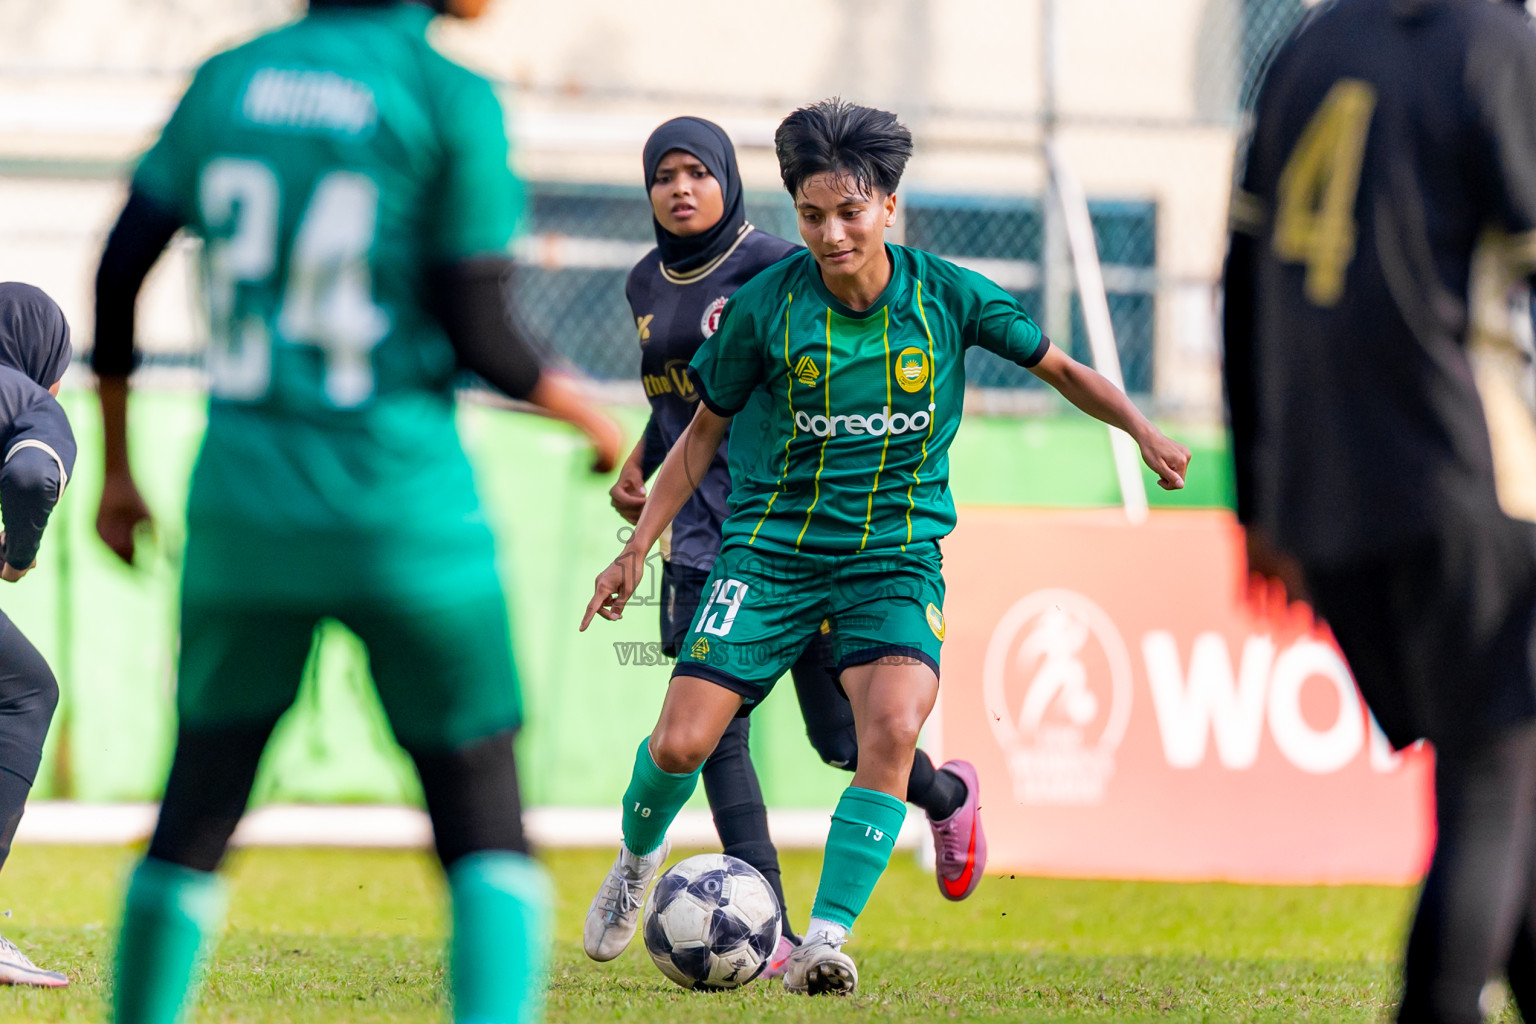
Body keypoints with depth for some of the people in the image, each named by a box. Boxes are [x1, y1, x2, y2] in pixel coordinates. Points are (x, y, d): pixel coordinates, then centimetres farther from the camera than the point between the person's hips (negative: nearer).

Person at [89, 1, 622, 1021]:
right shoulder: (450, 101, -7)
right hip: (405, 512, -4)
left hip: (243, 505, 4)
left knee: (197, 813, 16)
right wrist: (592, 419, 11)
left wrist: (117, 466, 18)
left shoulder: (228, 83, 7)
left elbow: (118, 271, 8)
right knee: (487, 834, 2)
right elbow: (483, 339, -8)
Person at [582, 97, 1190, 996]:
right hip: (773, 545, 0)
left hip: (897, 550, 0)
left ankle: (827, 938, -23)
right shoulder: (766, 306, -7)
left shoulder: (947, 296, -7)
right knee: (681, 743, -9)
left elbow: (1058, 367, 8)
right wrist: (638, 549, 4)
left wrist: (1143, 431, -6)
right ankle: (639, 856, 27)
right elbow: (706, 431, 6)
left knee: (894, 727, -27)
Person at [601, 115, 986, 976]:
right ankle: (770, 934, -6)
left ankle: (948, 797, 36)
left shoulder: (778, 270, -9)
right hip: (705, 535, 5)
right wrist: (639, 465, 11)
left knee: (839, 734, 2)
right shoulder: (647, 286, 11)